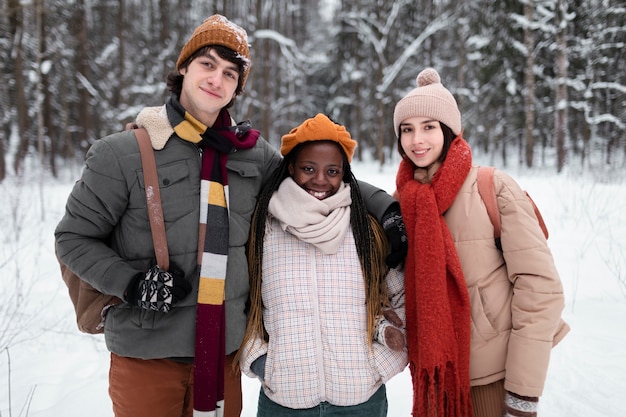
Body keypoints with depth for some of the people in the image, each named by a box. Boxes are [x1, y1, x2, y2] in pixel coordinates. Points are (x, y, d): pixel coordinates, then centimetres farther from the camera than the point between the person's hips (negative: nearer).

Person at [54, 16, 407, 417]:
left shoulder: (252, 154, 0)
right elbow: (74, 237, -2)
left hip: (224, 351, 3)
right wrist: (130, 282, -16)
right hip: (146, 354, -2)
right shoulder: (123, 153, -9)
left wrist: (387, 206, 2)